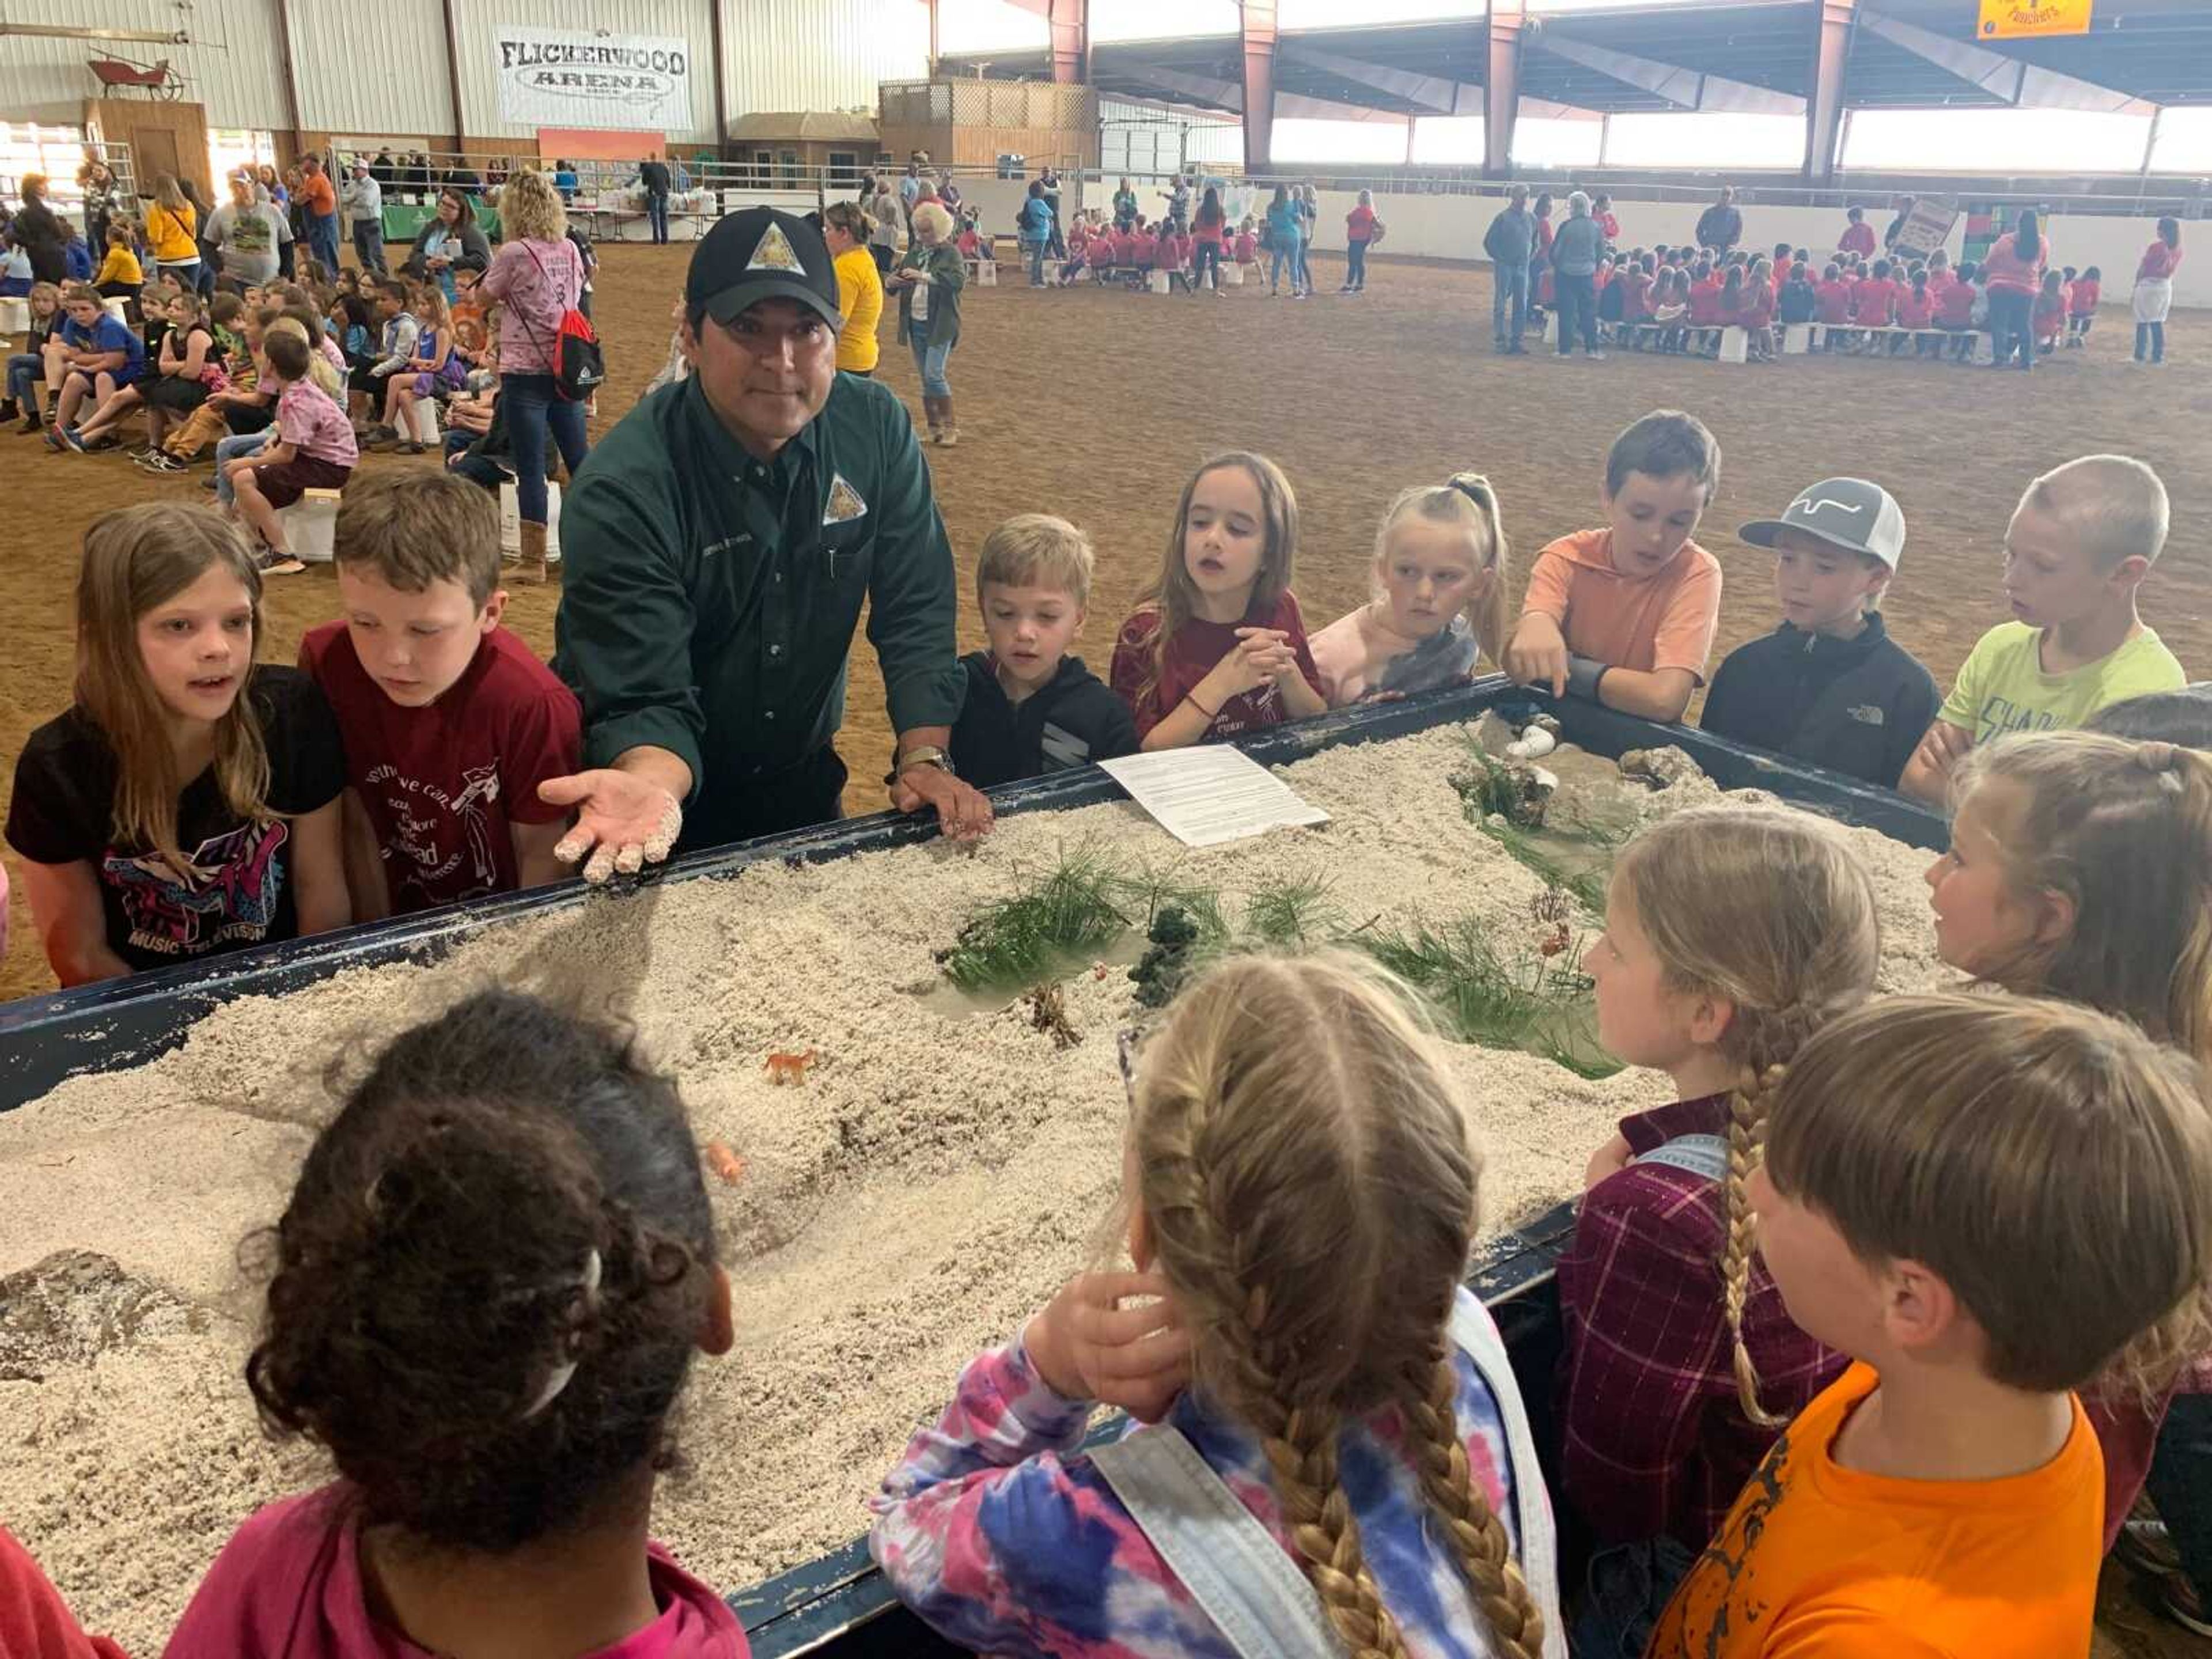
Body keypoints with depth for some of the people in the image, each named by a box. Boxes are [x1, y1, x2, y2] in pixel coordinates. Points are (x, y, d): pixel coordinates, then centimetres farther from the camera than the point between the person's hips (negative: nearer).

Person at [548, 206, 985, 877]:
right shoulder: (621, 492, -25)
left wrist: (924, 758, -22)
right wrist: (649, 786, -47)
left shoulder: (876, 428, -13)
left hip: (803, 783, 4)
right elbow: (643, 702, -26)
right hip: (683, 802, -4)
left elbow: (917, 613, -9)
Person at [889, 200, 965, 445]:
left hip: (940, 325, -6)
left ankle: (951, 426, -2)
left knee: (934, 375, -14)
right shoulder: (914, 253, 11)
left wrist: (924, 276, -29)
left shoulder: (951, 253, -6)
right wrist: (891, 280, -8)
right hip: (915, 324, 6)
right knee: (925, 378, 9)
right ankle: (934, 428, 17)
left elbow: (959, 280, -23)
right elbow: (895, 273, 17)